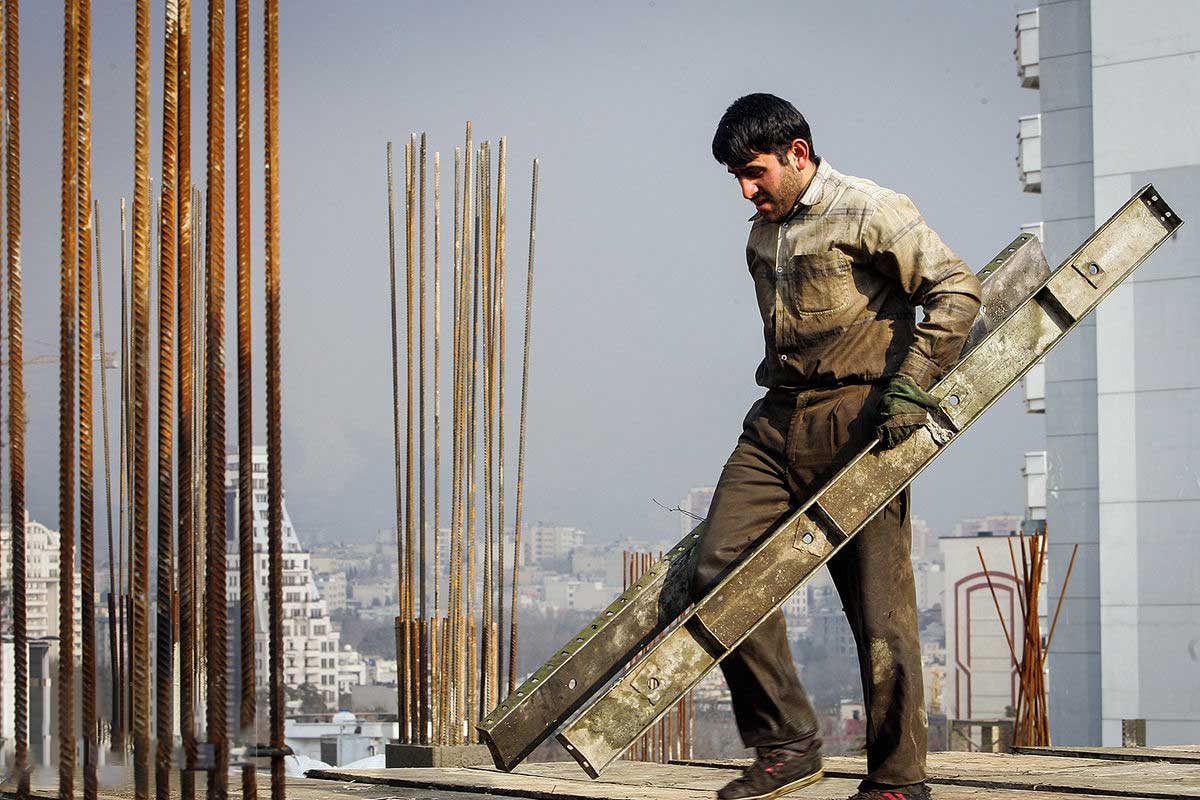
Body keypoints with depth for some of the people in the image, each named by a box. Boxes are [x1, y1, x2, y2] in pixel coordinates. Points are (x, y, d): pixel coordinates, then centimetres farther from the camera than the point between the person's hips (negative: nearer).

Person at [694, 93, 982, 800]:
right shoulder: (762, 237, 19)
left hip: (856, 420, -7)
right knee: (719, 572, -9)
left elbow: (957, 289, -11)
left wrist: (911, 385, -16)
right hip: (777, 422, 7)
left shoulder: (868, 211, -5)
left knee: (880, 609, -5)